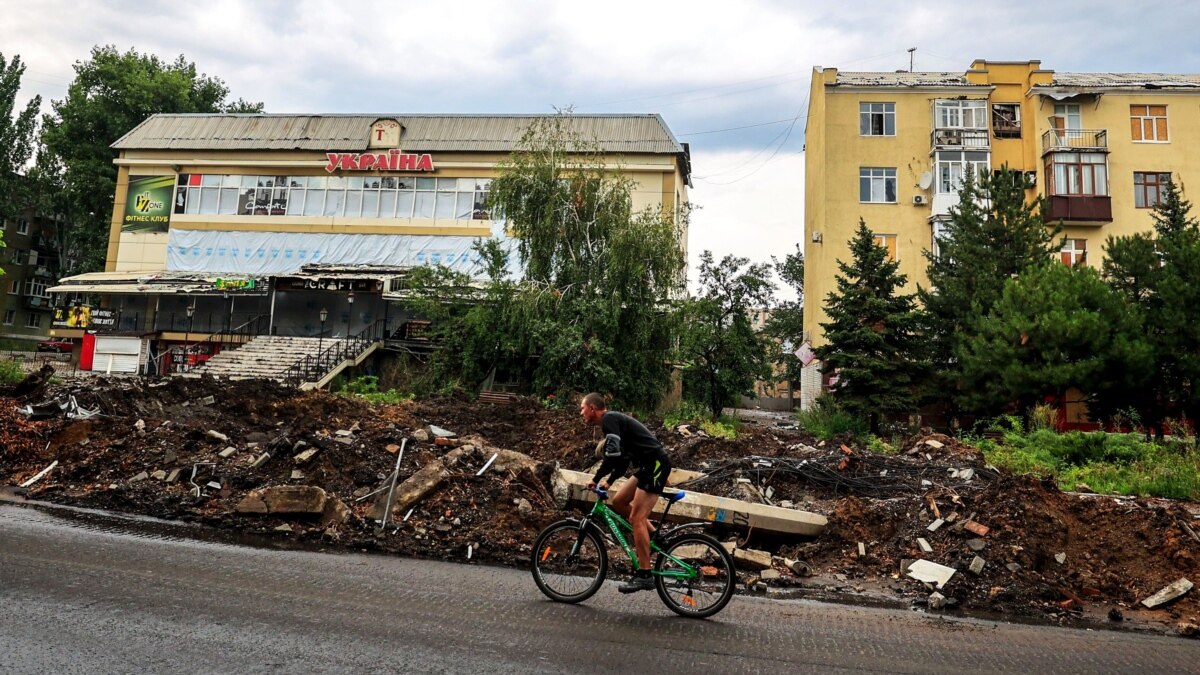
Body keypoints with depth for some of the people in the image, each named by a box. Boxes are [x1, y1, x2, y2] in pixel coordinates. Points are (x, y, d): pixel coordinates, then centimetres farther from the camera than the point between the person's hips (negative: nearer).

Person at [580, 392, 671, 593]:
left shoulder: (609, 419, -10)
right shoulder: (613, 420, 20)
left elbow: (613, 454, -22)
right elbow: (623, 457, 22)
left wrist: (596, 479, -11)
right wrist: (608, 481, 14)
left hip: (655, 465, -10)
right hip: (648, 466, 10)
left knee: (637, 518, -11)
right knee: (618, 501, 13)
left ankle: (644, 575, -7)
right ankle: (654, 536, 17)